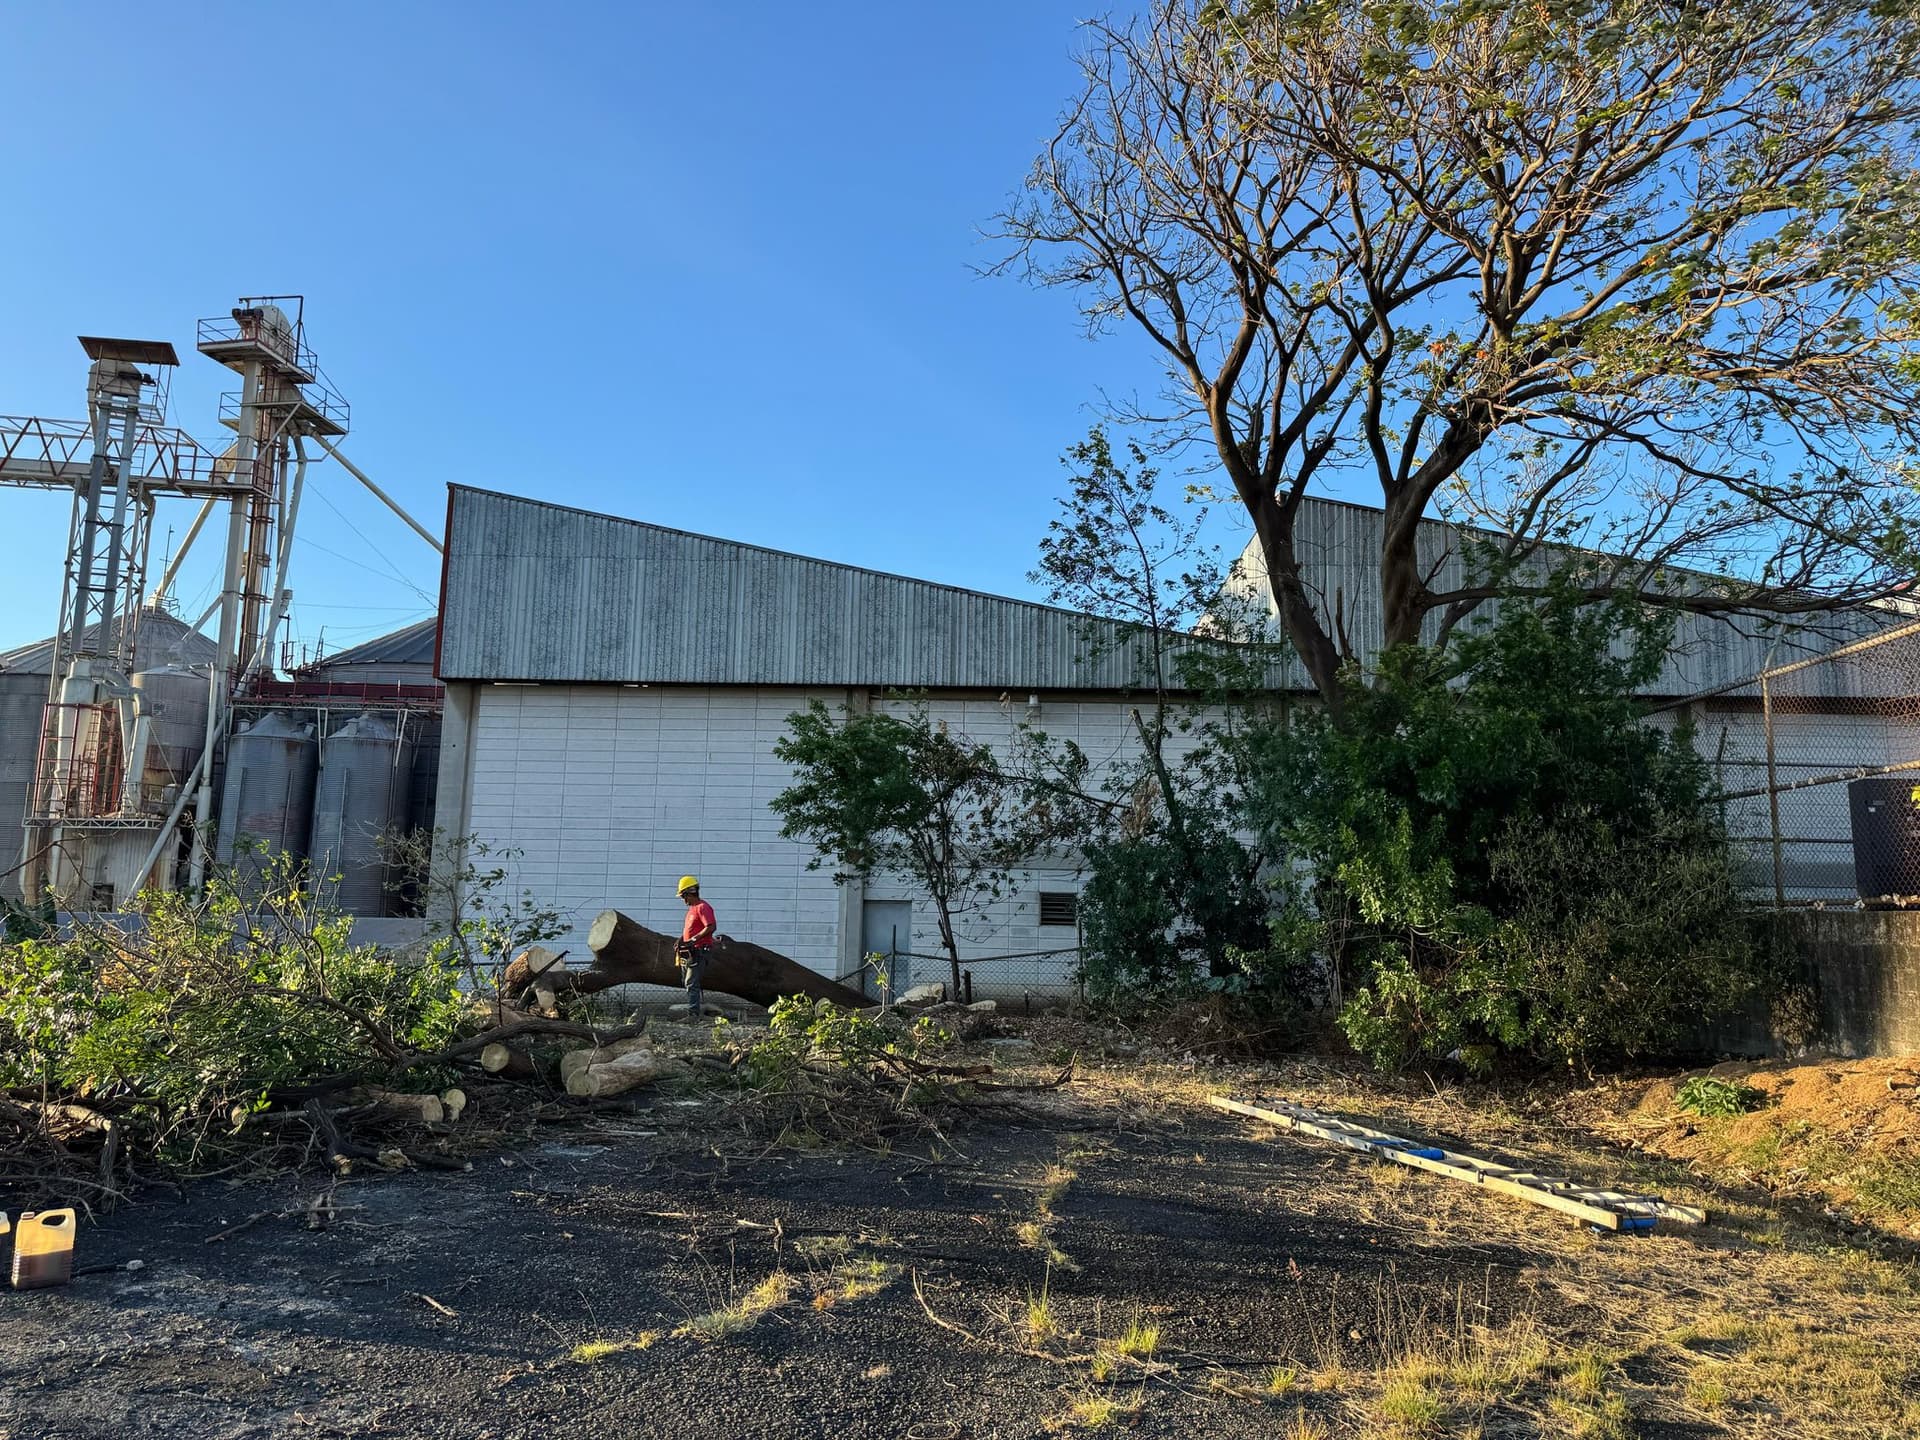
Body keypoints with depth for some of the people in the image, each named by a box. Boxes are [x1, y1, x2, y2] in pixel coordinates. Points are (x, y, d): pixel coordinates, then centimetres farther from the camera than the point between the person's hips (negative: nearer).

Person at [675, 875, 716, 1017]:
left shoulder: (702, 907, -12)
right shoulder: (691, 908, 19)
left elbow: (711, 927, -22)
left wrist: (693, 940, -24)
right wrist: (680, 941, 10)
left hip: (699, 951, -10)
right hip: (688, 951, 10)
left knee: (691, 983, -14)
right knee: (688, 983, 12)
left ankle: (693, 1014, -14)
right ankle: (695, 1010, 18)